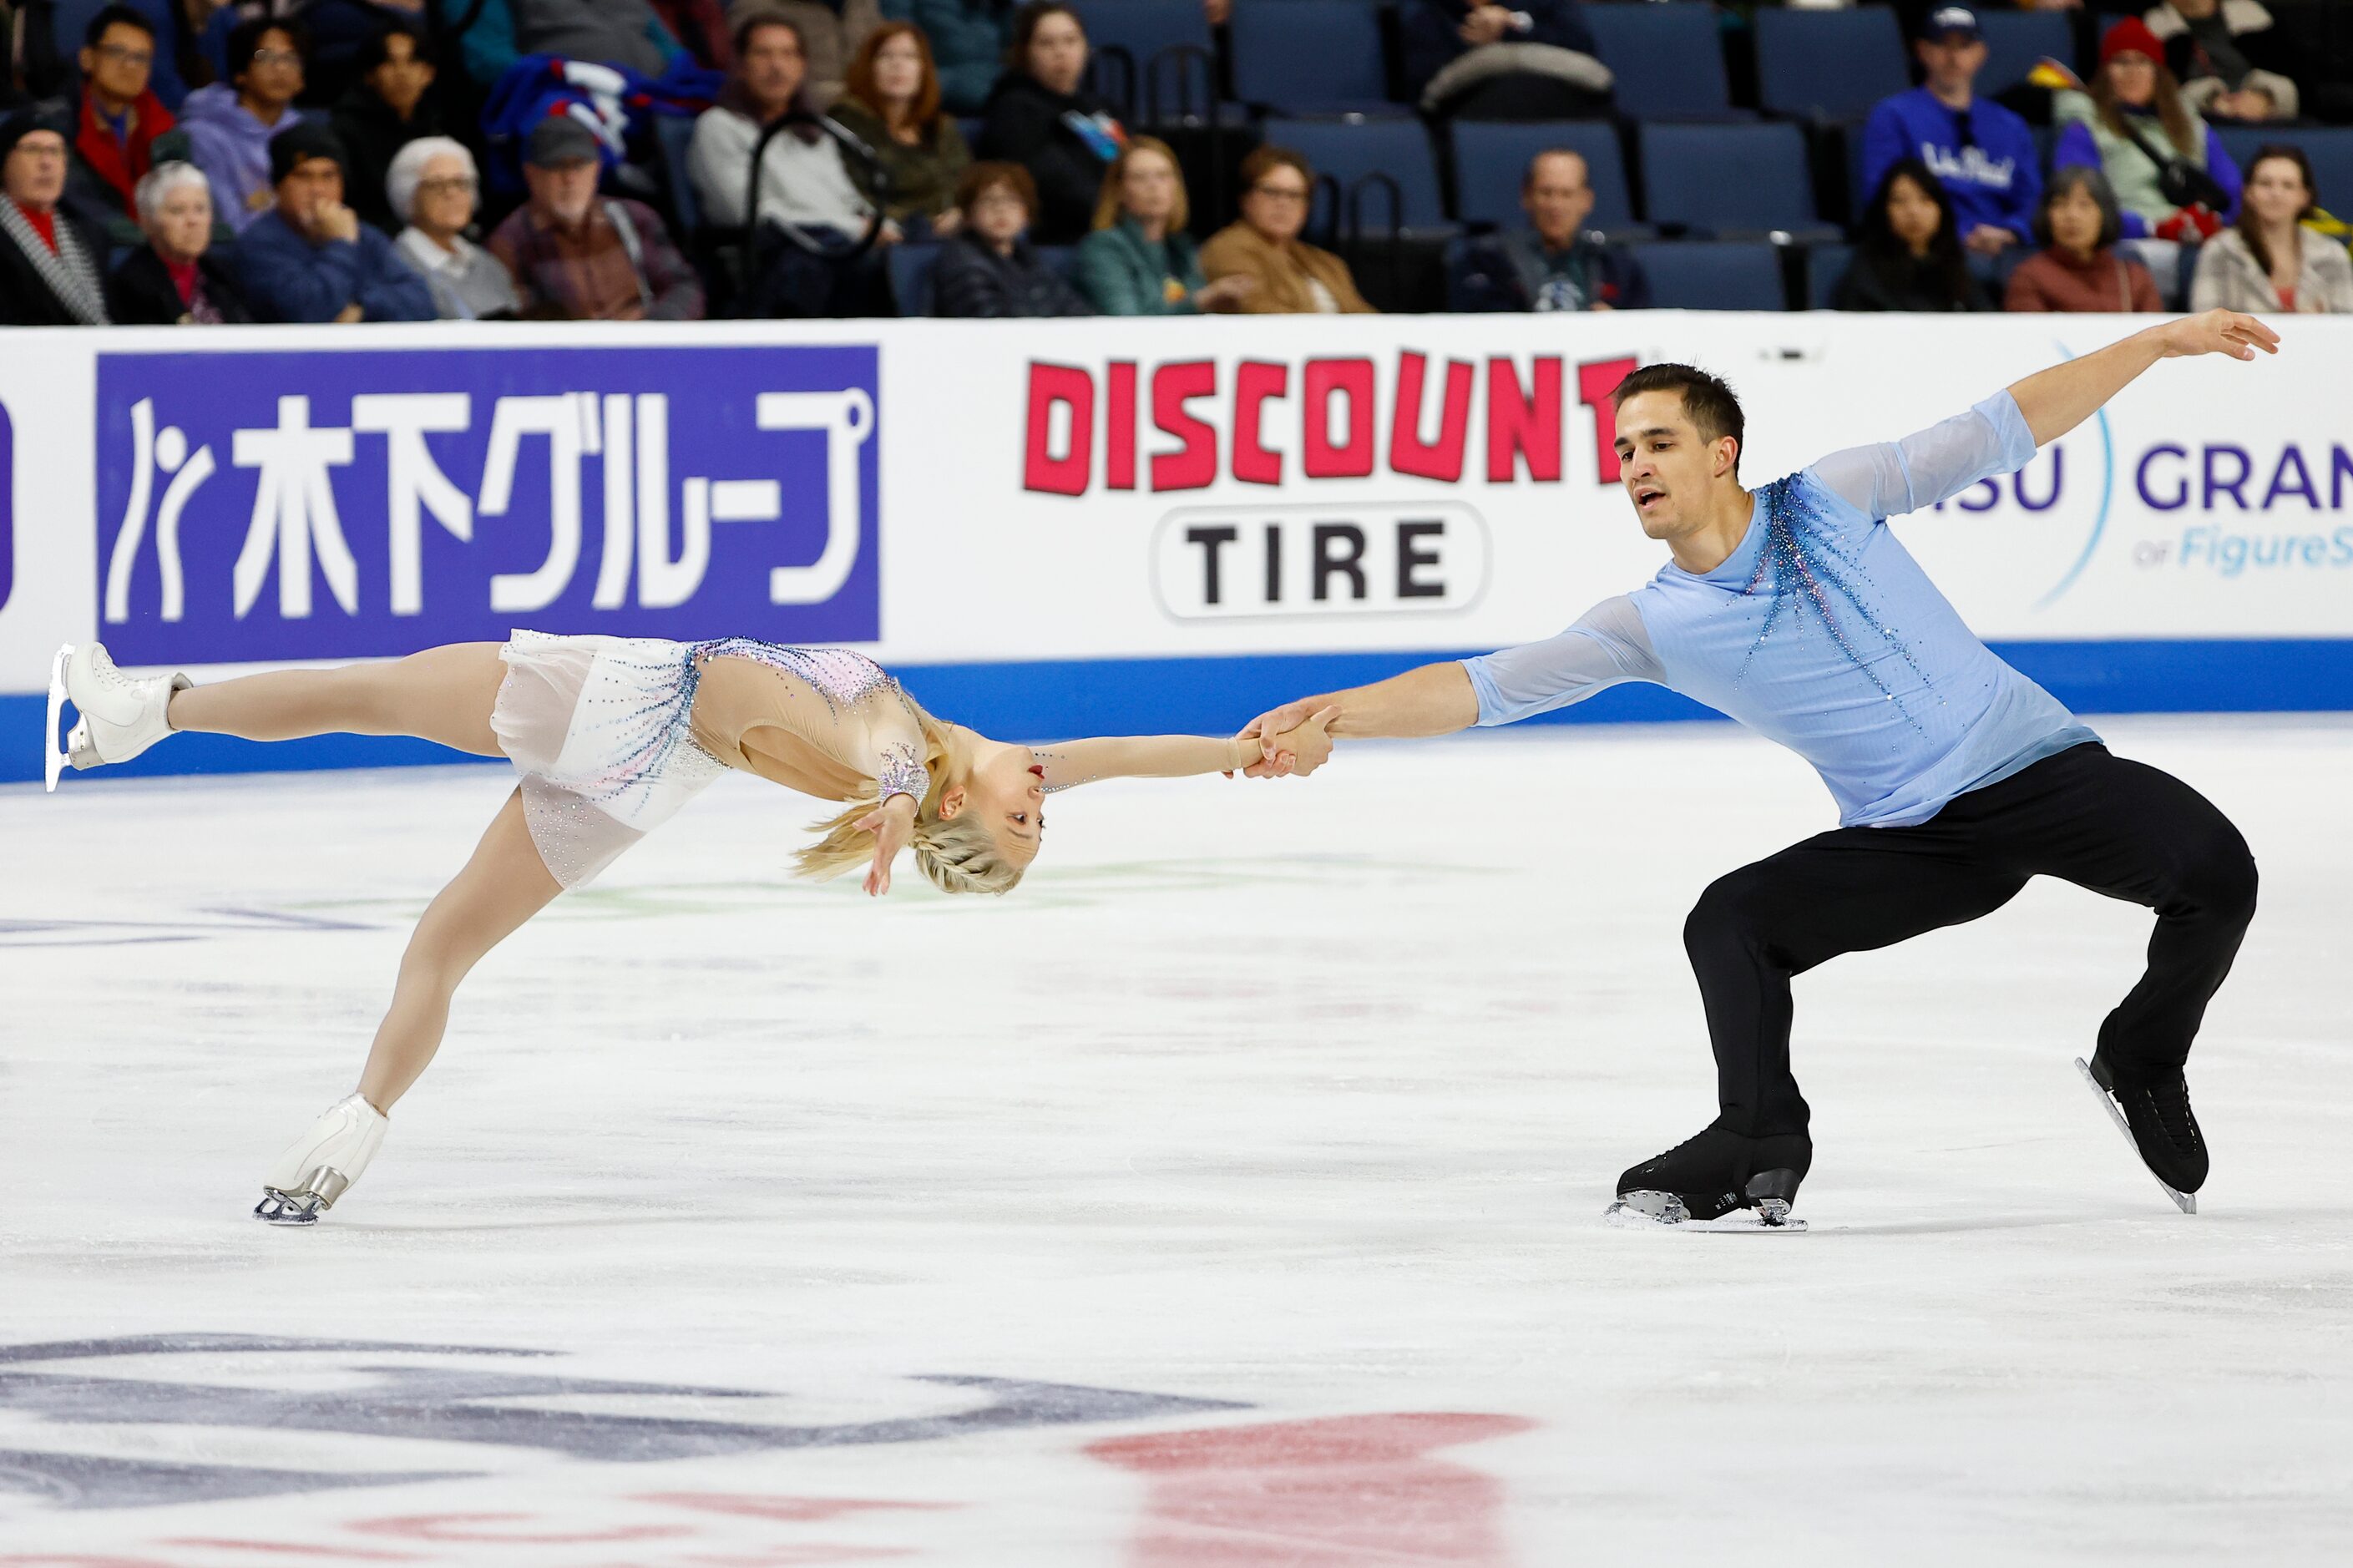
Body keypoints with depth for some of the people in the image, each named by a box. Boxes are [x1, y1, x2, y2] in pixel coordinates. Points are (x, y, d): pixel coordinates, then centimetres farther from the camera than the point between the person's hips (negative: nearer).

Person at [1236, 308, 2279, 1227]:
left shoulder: (1830, 502, -3)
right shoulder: (1649, 625, 0)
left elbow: (2001, 432, 2)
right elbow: (1486, 688, -10)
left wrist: (2159, 342, 1)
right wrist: (1338, 715, -24)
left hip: (2037, 765, -2)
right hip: (1906, 840, 2)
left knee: (2213, 870, -23)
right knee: (1730, 922, -17)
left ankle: (2143, 1065, 4)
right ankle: (1758, 1150, 0)